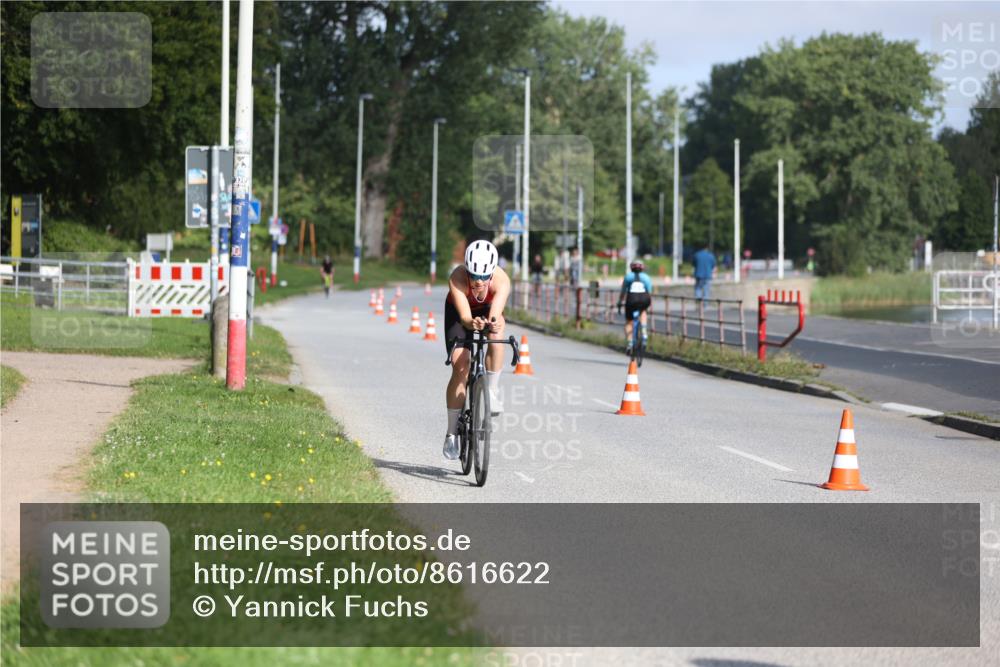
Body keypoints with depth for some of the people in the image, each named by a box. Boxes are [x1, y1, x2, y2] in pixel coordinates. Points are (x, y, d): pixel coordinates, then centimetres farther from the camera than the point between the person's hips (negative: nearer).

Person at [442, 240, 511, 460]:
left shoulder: (501, 281, -37)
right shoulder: (458, 279, -39)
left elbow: (495, 315, -48)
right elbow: (464, 316, -46)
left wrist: (492, 324, -71)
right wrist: (472, 323, -69)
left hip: (488, 309, 1)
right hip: (458, 311, -1)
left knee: (496, 333, -36)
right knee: (460, 366, -15)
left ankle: (492, 391, -21)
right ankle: (451, 434, -5)